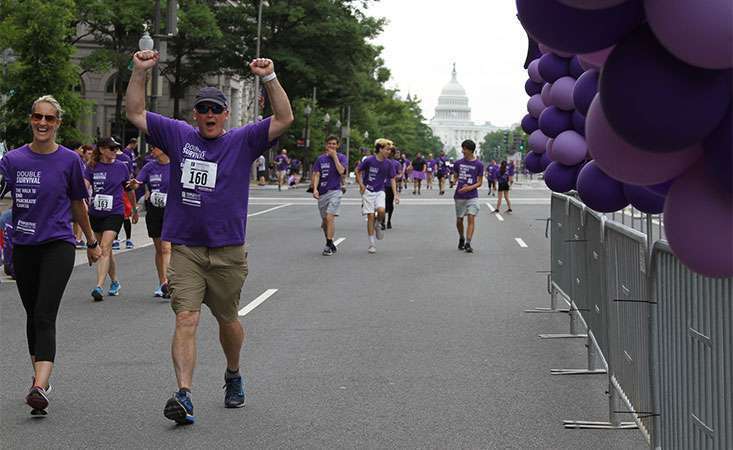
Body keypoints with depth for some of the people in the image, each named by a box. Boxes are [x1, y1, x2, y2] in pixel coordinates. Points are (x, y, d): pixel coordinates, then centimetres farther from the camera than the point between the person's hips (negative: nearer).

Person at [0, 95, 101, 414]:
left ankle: (39, 387, -27)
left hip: (58, 245, -3)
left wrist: (91, 242, 21)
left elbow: (78, 205, 12)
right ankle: (41, 379, 29)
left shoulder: (69, 160, 0)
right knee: (33, 315, 13)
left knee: (45, 316, -16)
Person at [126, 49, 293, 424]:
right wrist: (139, 72, -4)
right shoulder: (178, 136, 7)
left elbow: (284, 119, -6)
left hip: (228, 252, 0)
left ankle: (233, 376, 41)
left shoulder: (243, 141, 3)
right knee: (186, 319, -13)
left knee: (227, 320, 15)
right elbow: (135, 113, 7)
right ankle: (184, 395, -21)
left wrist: (269, 78, -17)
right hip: (185, 249, 0)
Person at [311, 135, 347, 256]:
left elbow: (341, 171, -15)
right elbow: (316, 175, 4)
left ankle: (329, 245, -18)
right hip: (322, 193, 4)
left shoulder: (341, 157, 2)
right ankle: (330, 244, 26)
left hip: (334, 191, -4)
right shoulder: (321, 159, 9)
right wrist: (315, 189, -10)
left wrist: (334, 156, -11)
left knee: (330, 217, -19)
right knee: (324, 221, 9)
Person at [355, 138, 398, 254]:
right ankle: (372, 244, 5)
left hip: (380, 191, 2)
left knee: (381, 210, -25)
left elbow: (392, 179, 3)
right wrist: (361, 184, -2)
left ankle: (377, 225, 10)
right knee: (370, 216, -4)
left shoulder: (388, 163, -4)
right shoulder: (369, 160, -13)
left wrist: (395, 194, -5)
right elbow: (358, 170, 2)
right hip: (368, 191, -2)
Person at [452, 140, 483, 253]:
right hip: (459, 196, 3)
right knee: (459, 220, 9)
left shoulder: (479, 164, -2)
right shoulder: (458, 163, 5)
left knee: (471, 219, -13)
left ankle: (468, 243, -15)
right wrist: (454, 182, -7)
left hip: (472, 196, -3)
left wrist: (470, 187, -17)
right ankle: (461, 239, 33)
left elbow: (479, 182, 0)